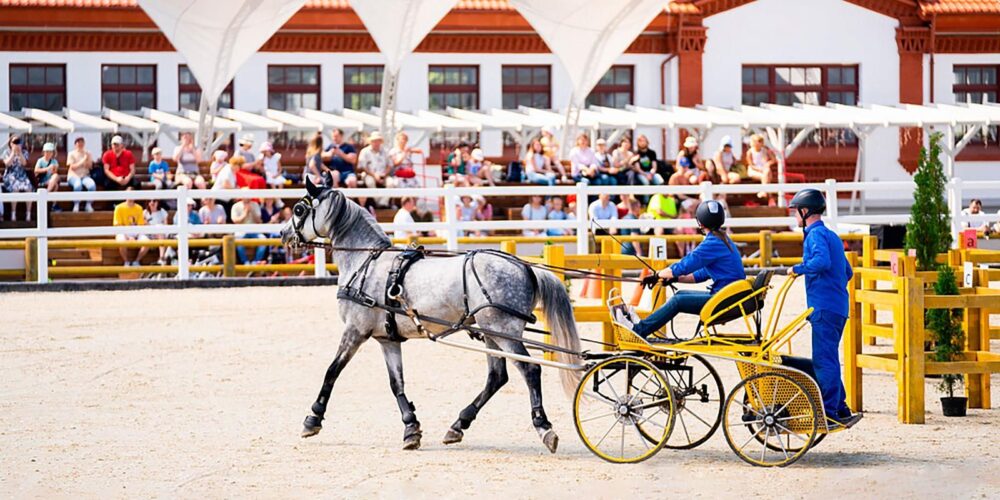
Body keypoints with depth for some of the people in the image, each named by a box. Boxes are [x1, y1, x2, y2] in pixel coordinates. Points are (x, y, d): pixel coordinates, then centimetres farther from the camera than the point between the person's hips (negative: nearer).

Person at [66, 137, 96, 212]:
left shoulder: (87, 153, 12)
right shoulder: (71, 154, 4)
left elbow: (90, 166, 5)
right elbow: (72, 167, -5)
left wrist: (86, 160, -13)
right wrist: (82, 161, -14)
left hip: (85, 175, 2)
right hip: (74, 176, -2)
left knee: (92, 185, -34)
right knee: (78, 184, -40)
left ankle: (89, 205, -17)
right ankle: (76, 205, -24)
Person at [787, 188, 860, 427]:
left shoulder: (816, 234, -9)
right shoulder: (831, 235, 20)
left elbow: (822, 261, -28)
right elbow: (847, 272, 26)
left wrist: (798, 269, -15)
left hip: (824, 308, -10)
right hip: (838, 307, 10)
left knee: (824, 361, -8)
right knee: (828, 360, 15)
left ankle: (829, 413, -9)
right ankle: (841, 411, 18)